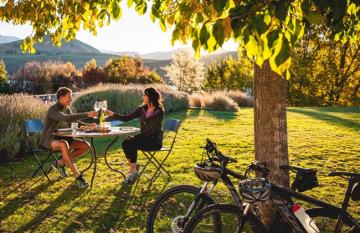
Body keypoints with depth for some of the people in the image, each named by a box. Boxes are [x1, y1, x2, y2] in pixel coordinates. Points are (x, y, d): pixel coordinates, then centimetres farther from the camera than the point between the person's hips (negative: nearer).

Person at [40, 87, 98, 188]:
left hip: (59, 138, 8)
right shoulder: (53, 109, -20)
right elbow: (66, 118, -39)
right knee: (64, 145, -42)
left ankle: (60, 163, 6)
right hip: (47, 140, -8)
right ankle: (77, 176, -40)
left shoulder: (66, 109, 7)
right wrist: (86, 114, -42)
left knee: (86, 146, -7)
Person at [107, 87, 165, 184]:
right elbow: (127, 118, 6)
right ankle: (134, 167, -10)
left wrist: (135, 137, -22)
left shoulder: (159, 111, -14)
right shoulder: (142, 109, 7)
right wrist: (113, 114, -4)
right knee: (125, 143, -21)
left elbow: (150, 130, -20)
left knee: (132, 144, -27)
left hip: (154, 140, -6)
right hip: (144, 137, 6)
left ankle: (133, 172, -14)